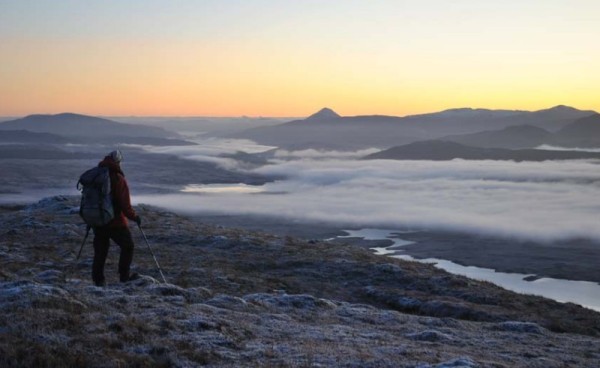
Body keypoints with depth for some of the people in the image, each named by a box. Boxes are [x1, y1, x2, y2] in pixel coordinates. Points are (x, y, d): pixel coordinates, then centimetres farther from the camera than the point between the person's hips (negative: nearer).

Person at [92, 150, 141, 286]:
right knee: (127, 246, 11)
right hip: (116, 222, -6)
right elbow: (124, 204, -18)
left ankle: (98, 279, 13)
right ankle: (124, 276, 13)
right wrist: (134, 216, -4)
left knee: (100, 250, 14)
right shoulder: (118, 179, -16)